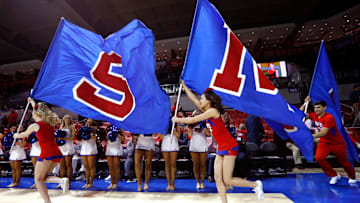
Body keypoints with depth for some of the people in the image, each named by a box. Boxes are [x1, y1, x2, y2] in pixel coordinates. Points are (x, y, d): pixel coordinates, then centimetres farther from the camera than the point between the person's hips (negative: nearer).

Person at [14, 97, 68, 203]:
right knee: (42, 178, 20)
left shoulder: (35, 125, -2)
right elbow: (40, 111, 35)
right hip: (57, 153, 7)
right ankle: (61, 180, -6)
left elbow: (24, 135, 20)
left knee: (38, 180, 10)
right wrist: (34, 103, 47)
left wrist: (16, 136, 41)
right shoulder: (50, 123, 14)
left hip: (47, 154, -6)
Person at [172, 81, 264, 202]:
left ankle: (256, 184, 16)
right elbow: (193, 99, 17)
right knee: (218, 179, 4)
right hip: (222, 148, 9)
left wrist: (177, 119, -2)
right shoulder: (208, 111, 10)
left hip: (229, 147, -9)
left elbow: (192, 120, -15)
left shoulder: (212, 111, -15)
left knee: (227, 180, -3)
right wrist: (184, 86, 21)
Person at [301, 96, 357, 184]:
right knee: (319, 158, -18)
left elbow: (323, 133, -35)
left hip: (337, 143, -4)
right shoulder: (314, 116, -7)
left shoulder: (329, 118, -26)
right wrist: (305, 103, -8)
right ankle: (334, 175, 4)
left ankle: (352, 177, 44)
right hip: (324, 142, 5)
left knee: (344, 162, 12)